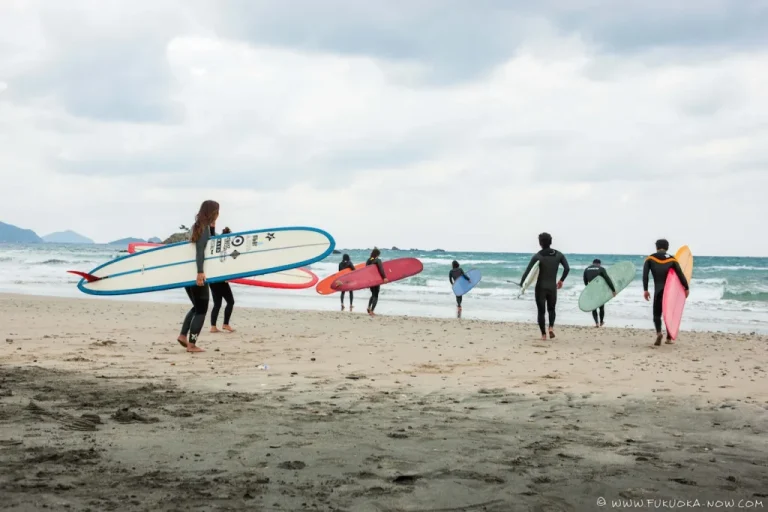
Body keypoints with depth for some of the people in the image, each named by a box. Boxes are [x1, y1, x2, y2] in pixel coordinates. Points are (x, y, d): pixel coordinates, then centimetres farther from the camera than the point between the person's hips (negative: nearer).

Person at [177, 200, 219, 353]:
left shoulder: (197, 226, 15)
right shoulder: (205, 228, -12)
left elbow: (210, 243, 18)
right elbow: (200, 251, -22)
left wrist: (212, 228, 7)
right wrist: (200, 272, -29)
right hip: (196, 274, -8)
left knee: (197, 307, 20)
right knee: (201, 309, 0)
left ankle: (183, 335, 10)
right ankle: (192, 344, -2)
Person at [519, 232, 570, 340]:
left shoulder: (537, 256, -9)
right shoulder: (559, 255, 1)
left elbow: (528, 271, -14)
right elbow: (567, 268, -1)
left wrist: (521, 284, -9)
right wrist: (561, 280, 12)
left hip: (541, 287, -2)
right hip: (552, 287, 2)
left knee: (541, 311, 7)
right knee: (551, 309, 20)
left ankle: (543, 334, 5)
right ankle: (551, 327, -4)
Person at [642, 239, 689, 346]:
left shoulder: (650, 259, 3)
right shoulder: (672, 259, 3)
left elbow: (645, 275, -5)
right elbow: (680, 274, -2)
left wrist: (645, 290, -3)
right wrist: (686, 288, 6)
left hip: (658, 291, -1)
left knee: (657, 314, 6)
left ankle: (659, 333, -22)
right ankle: (669, 338, 15)